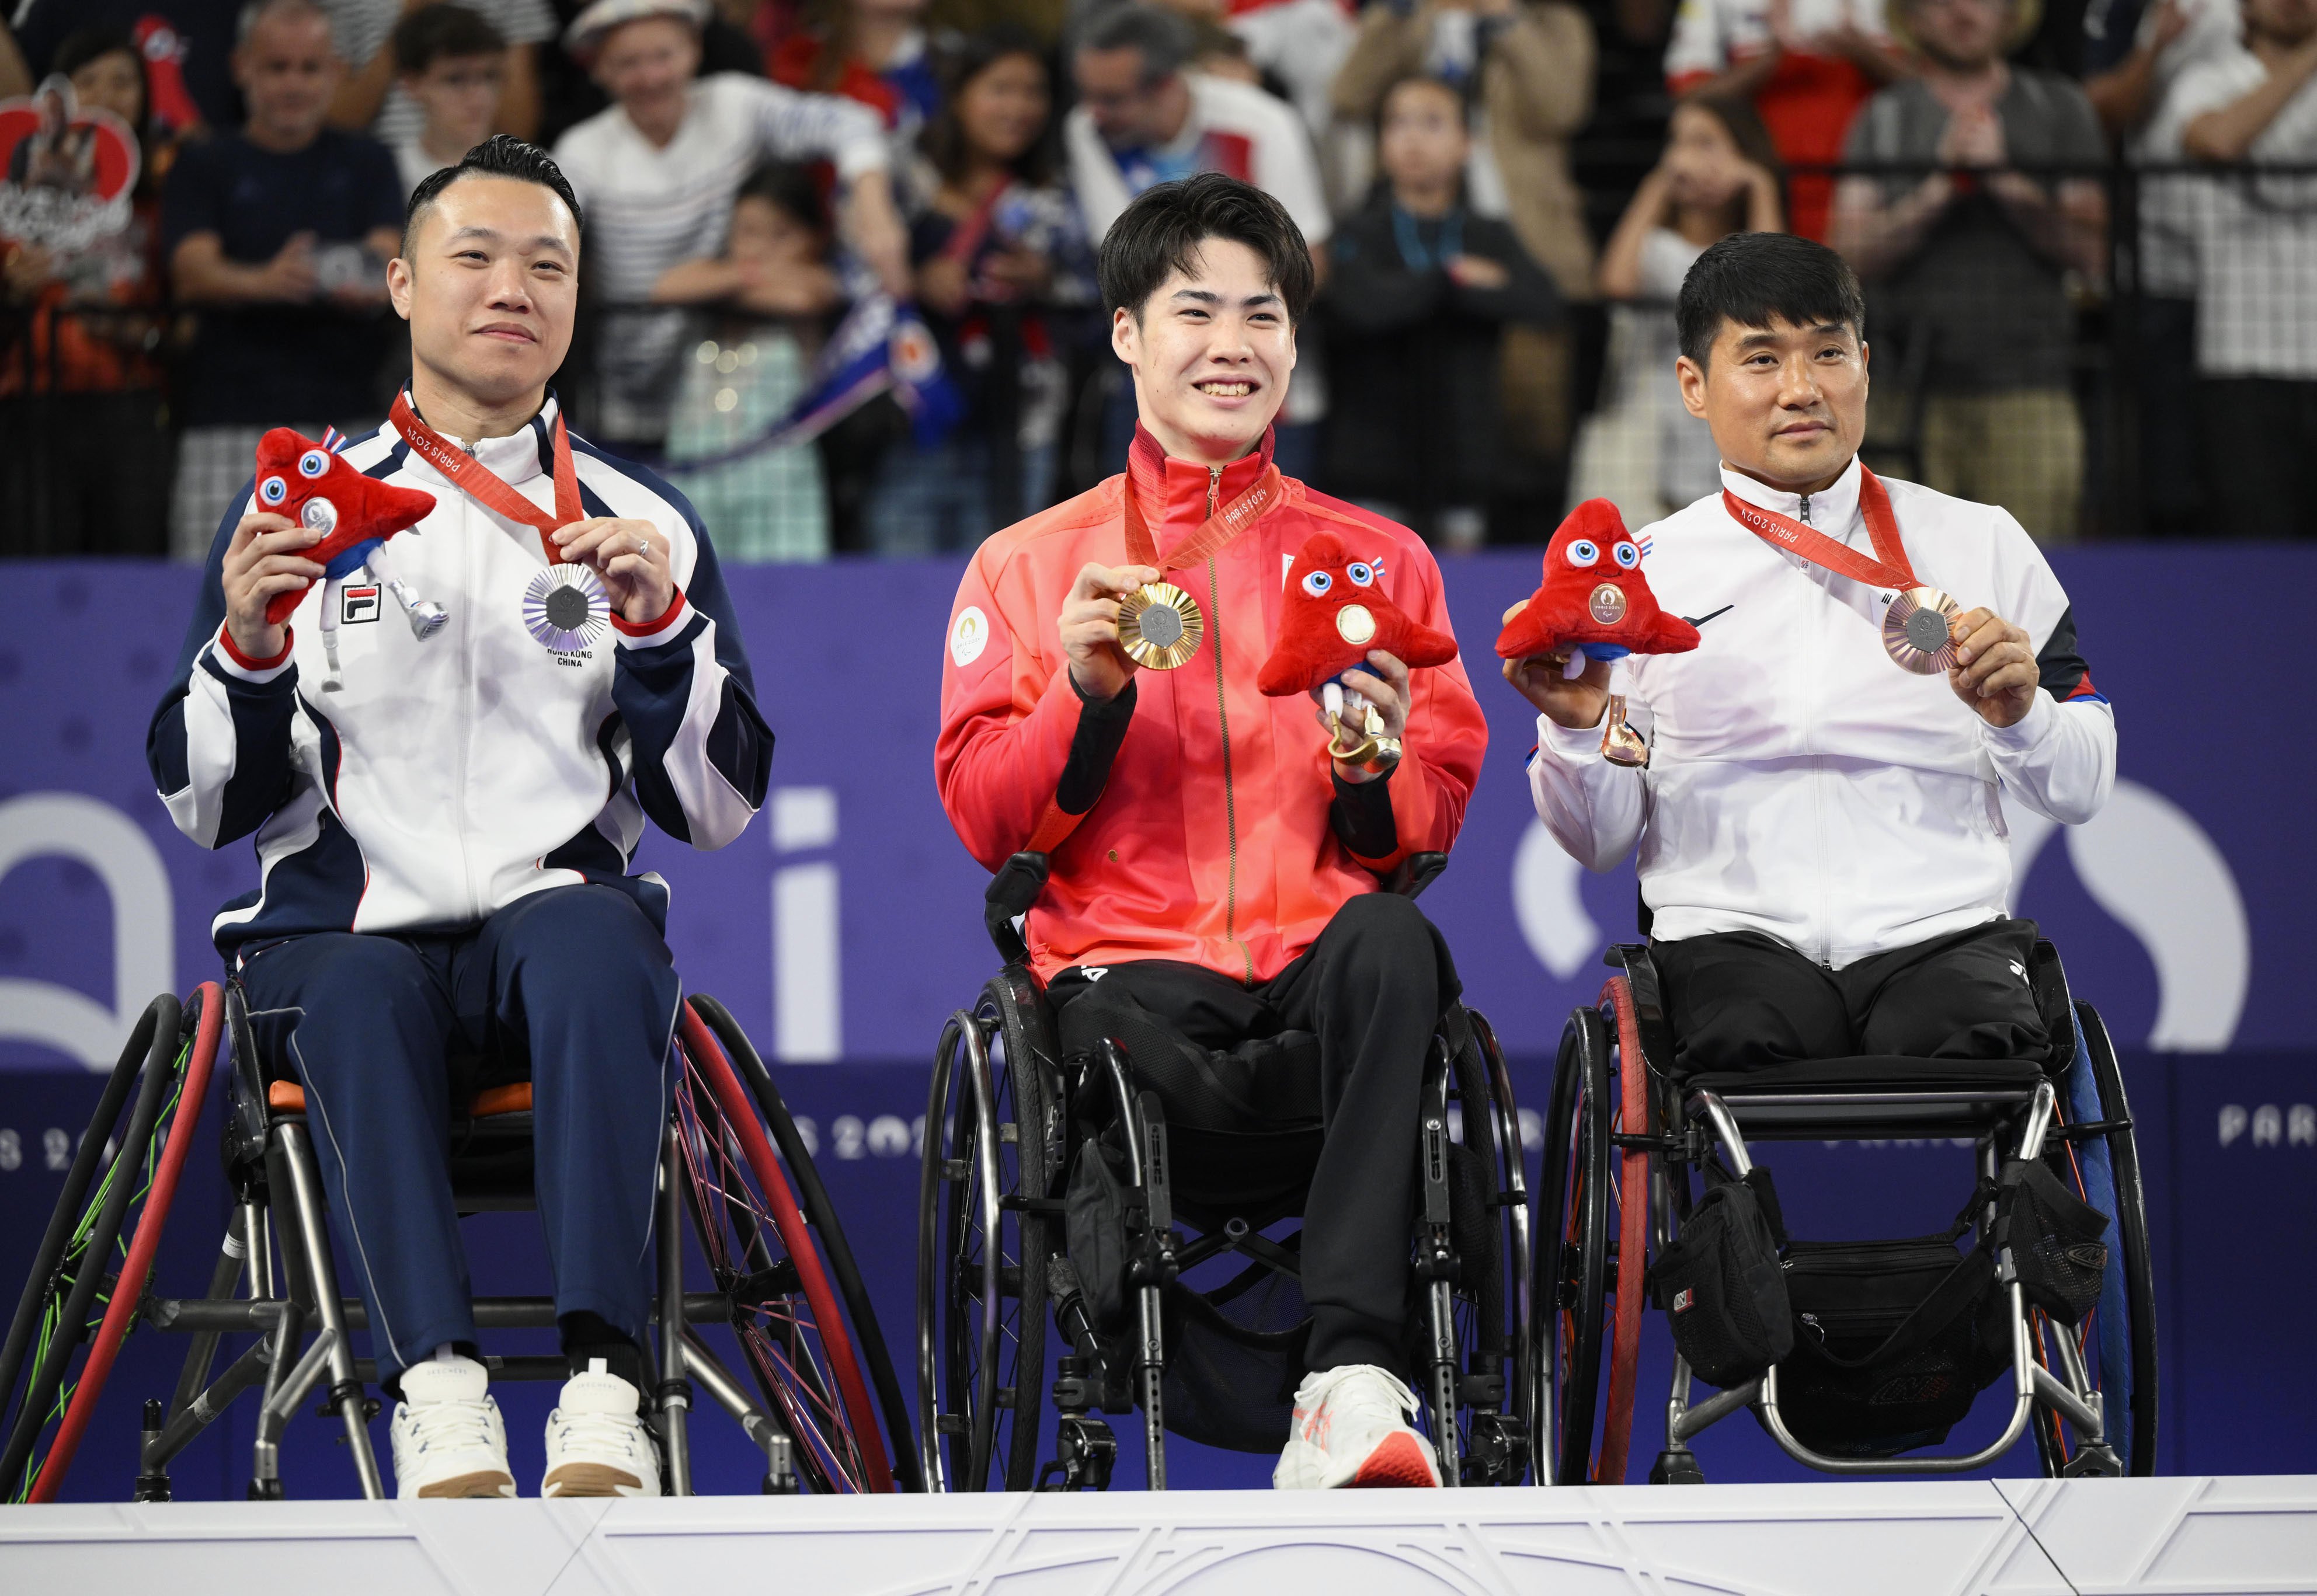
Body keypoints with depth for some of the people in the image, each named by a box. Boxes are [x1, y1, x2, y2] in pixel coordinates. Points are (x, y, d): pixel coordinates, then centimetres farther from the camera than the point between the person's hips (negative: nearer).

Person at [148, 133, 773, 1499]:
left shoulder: (643, 524, 15)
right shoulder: (302, 510, 14)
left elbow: (720, 808, 8)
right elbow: (208, 806, 9)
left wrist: (659, 627, -7)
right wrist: (246, 647, -10)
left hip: (562, 912, 0)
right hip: (343, 925, 0)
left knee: (599, 946, -36)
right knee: (360, 1002, -36)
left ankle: (604, 1400, -47)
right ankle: (440, 1400, -50)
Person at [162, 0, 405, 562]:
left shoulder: (366, 164, 15)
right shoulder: (205, 168, 11)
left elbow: (389, 260, 1)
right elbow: (192, 273, -4)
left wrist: (366, 287, -25)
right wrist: (266, 282, -26)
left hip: (344, 415, 1)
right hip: (228, 420, -1)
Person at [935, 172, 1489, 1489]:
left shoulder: (1380, 559, 19)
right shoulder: (1030, 565, 17)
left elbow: (1432, 825, 14)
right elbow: (985, 819, 9)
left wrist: (1375, 770, -9)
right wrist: (1087, 694, -8)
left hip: (1318, 962, 1)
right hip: (1132, 960, -1)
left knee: (1393, 940, -37)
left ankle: (1355, 1364, -42)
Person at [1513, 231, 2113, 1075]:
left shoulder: (1981, 545, 15)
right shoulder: (1644, 571, 13)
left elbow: (2081, 792, 15)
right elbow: (1600, 841, 12)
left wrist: (2019, 715, -6)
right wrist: (1578, 729, -8)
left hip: (1938, 933, 1)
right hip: (1729, 935, -1)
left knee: (1979, 1044, -34)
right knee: (1750, 1041, -37)